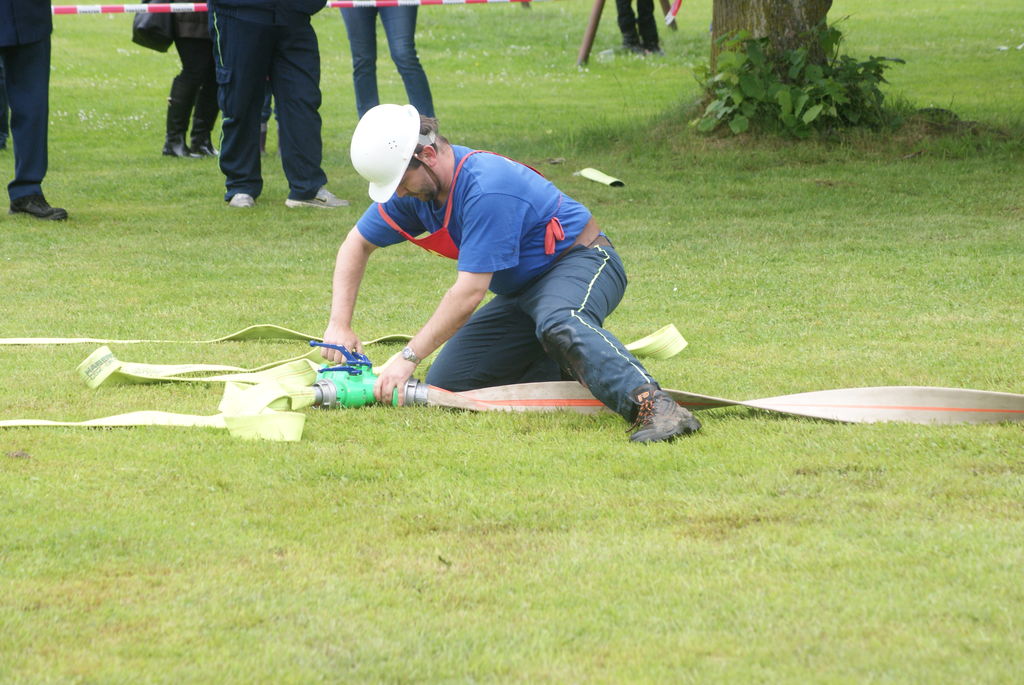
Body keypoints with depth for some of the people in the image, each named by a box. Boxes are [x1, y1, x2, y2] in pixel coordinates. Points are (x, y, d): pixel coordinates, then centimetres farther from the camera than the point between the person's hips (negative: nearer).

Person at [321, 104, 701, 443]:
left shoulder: (486, 188, -30)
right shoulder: (416, 186, -3)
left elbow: (470, 291, -31)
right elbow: (356, 245, 11)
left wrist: (409, 357, -29)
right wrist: (339, 325, -2)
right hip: (522, 294, 9)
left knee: (560, 324, -44)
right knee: (444, 384, 1)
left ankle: (651, 404, -60)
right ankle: (566, 369, 7)